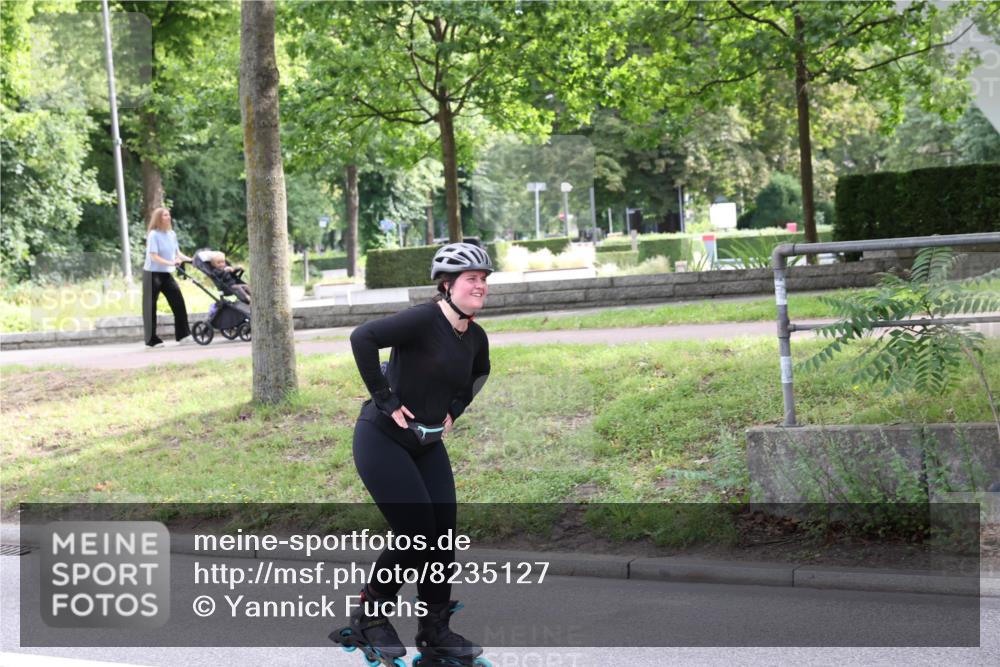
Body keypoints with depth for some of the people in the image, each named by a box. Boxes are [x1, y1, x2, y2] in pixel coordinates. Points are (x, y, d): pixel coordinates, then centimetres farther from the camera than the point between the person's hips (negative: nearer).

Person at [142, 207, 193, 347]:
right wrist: (171, 263, -29)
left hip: (167, 274, 6)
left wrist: (189, 259, -4)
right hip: (152, 274, -6)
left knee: (178, 301, -2)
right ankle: (152, 340, 5)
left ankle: (182, 334, 4)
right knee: (151, 307, 0)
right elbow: (154, 256, -19)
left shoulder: (172, 234, 6)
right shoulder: (153, 235, -13)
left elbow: (177, 252, 11)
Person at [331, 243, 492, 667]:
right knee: (417, 536, -11)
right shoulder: (424, 319, -21)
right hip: (383, 441, -7)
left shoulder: (476, 337, 3)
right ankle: (369, 616, 9)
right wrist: (386, 401, -27)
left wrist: (454, 410, 12)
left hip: (427, 445, 8)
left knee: (444, 536, 2)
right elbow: (363, 338, -33)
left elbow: (478, 374, 26)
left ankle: (435, 632, 13)